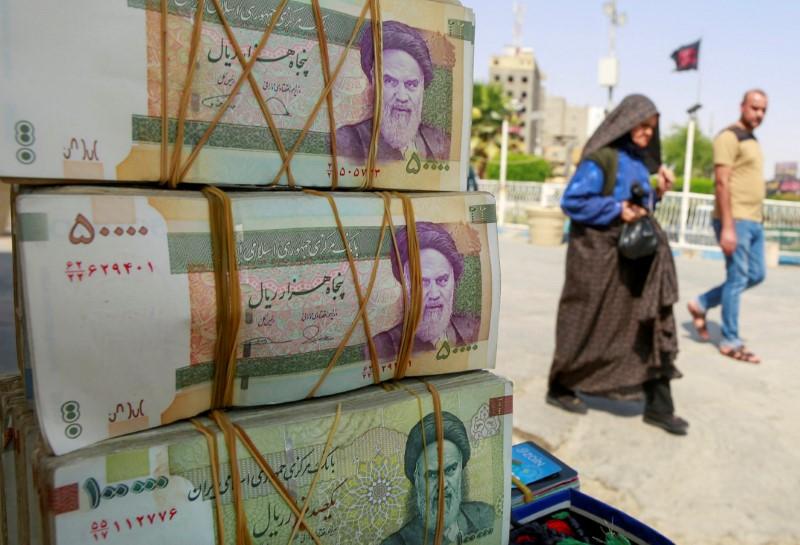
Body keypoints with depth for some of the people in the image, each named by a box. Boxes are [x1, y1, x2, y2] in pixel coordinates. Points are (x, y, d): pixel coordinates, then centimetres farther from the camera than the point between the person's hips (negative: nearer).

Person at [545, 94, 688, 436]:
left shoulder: (640, 160, 12)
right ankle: (560, 388, 23)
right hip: (599, 254, -7)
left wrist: (658, 191, 1)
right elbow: (571, 202, -17)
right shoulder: (600, 158, -12)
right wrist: (617, 211, -19)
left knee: (652, 324, 1)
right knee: (587, 326, 4)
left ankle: (658, 406, 7)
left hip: (634, 252, 8)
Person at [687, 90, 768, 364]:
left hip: (754, 221, 9)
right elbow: (722, 183, -17)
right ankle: (731, 342, 6)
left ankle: (702, 304, 23)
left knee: (756, 275, 12)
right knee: (737, 278, -4)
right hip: (736, 220, -9)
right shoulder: (729, 137, -9)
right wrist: (727, 226, -23)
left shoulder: (752, 140, 20)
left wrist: (757, 219, 19)